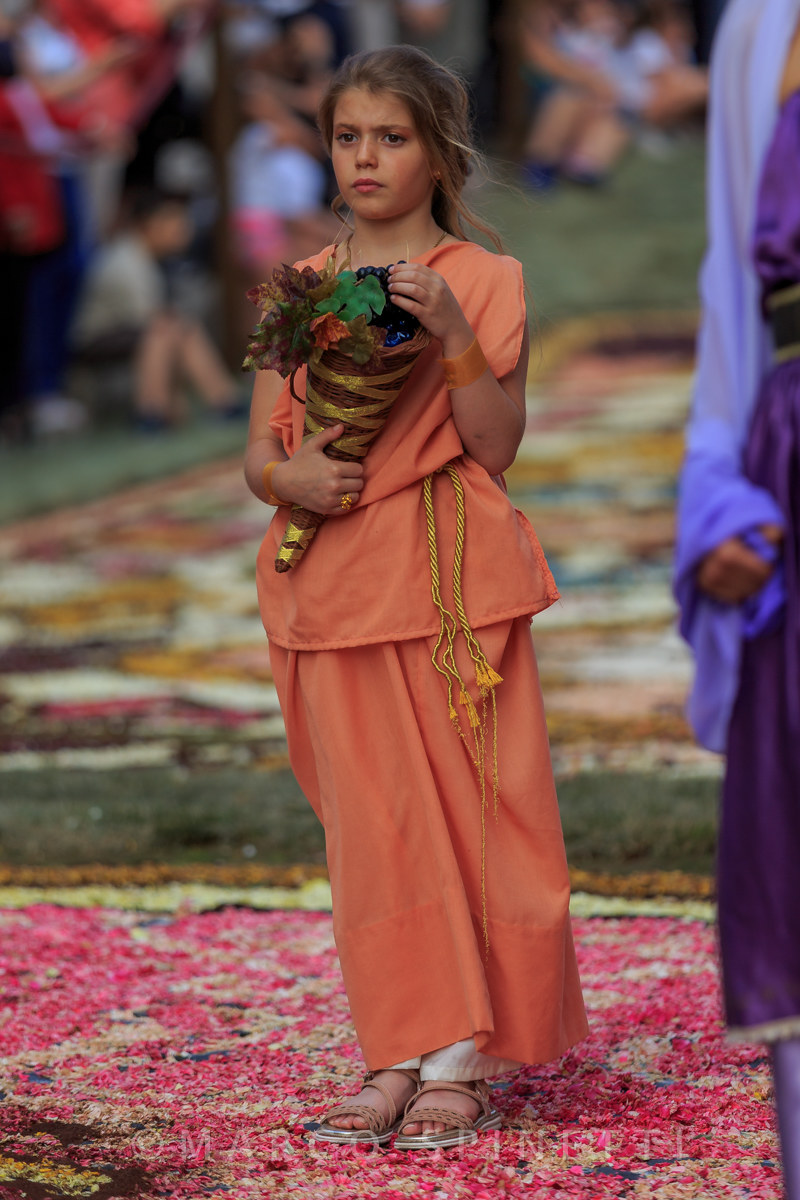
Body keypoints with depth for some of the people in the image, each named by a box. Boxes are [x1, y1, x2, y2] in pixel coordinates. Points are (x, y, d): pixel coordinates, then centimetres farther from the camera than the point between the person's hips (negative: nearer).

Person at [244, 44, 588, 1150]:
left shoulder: (484, 281, 1)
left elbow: (496, 447, -6)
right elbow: (259, 454, 10)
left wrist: (452, 335, -19)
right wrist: (288, 476, -13)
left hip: (454, 577, -3)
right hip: (335, 588, 3)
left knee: (468, 805, -2)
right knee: (372, 822, 3)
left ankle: (465, 1063, 4)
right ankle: (402, 1055, 8)